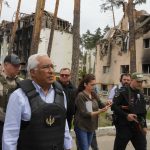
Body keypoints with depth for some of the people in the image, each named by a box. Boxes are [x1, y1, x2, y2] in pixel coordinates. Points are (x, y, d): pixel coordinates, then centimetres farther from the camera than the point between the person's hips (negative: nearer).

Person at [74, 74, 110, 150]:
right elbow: (84, 113, -18)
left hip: (91, 126, 6)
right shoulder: (80, 96, -15)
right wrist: (99, 111, -24)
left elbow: (95, 109, 8)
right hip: (81, 127, -6)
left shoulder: (93, 95, 4)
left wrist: (103, 108, -11)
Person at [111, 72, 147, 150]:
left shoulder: (140, 94, 12)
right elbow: (113, 106, -16)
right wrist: (126, 115, -21)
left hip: (137, 126, 6)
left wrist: (144, 125, 15)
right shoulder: (123, 91, -10)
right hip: (124, 125, -6)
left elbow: (143, 111, 18)